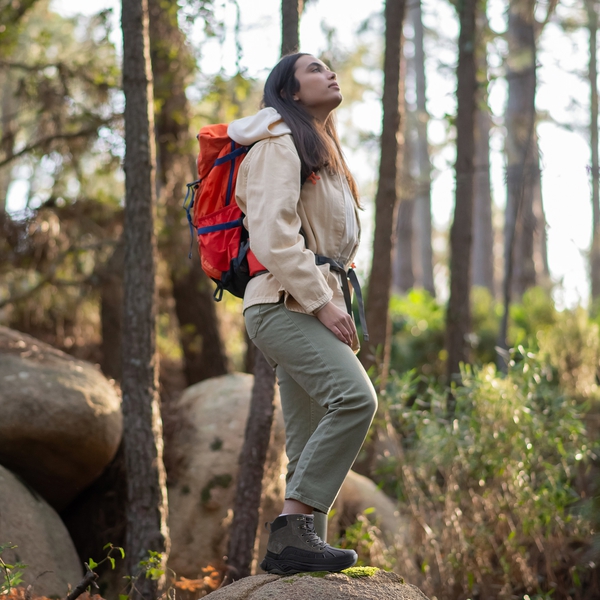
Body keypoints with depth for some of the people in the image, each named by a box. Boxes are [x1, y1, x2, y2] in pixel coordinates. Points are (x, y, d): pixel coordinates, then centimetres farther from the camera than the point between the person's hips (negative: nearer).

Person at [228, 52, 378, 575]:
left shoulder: (322, 150, 27)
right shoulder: (280, 145, -4)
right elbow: (272, 233, -16)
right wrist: (320, 301, -20)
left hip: (313, 305, 10)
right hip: (283, 301, -10)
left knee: (313, 448, 2)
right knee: (355, 398, -27)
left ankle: (296, 545, 0)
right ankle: (292, 529, -29)